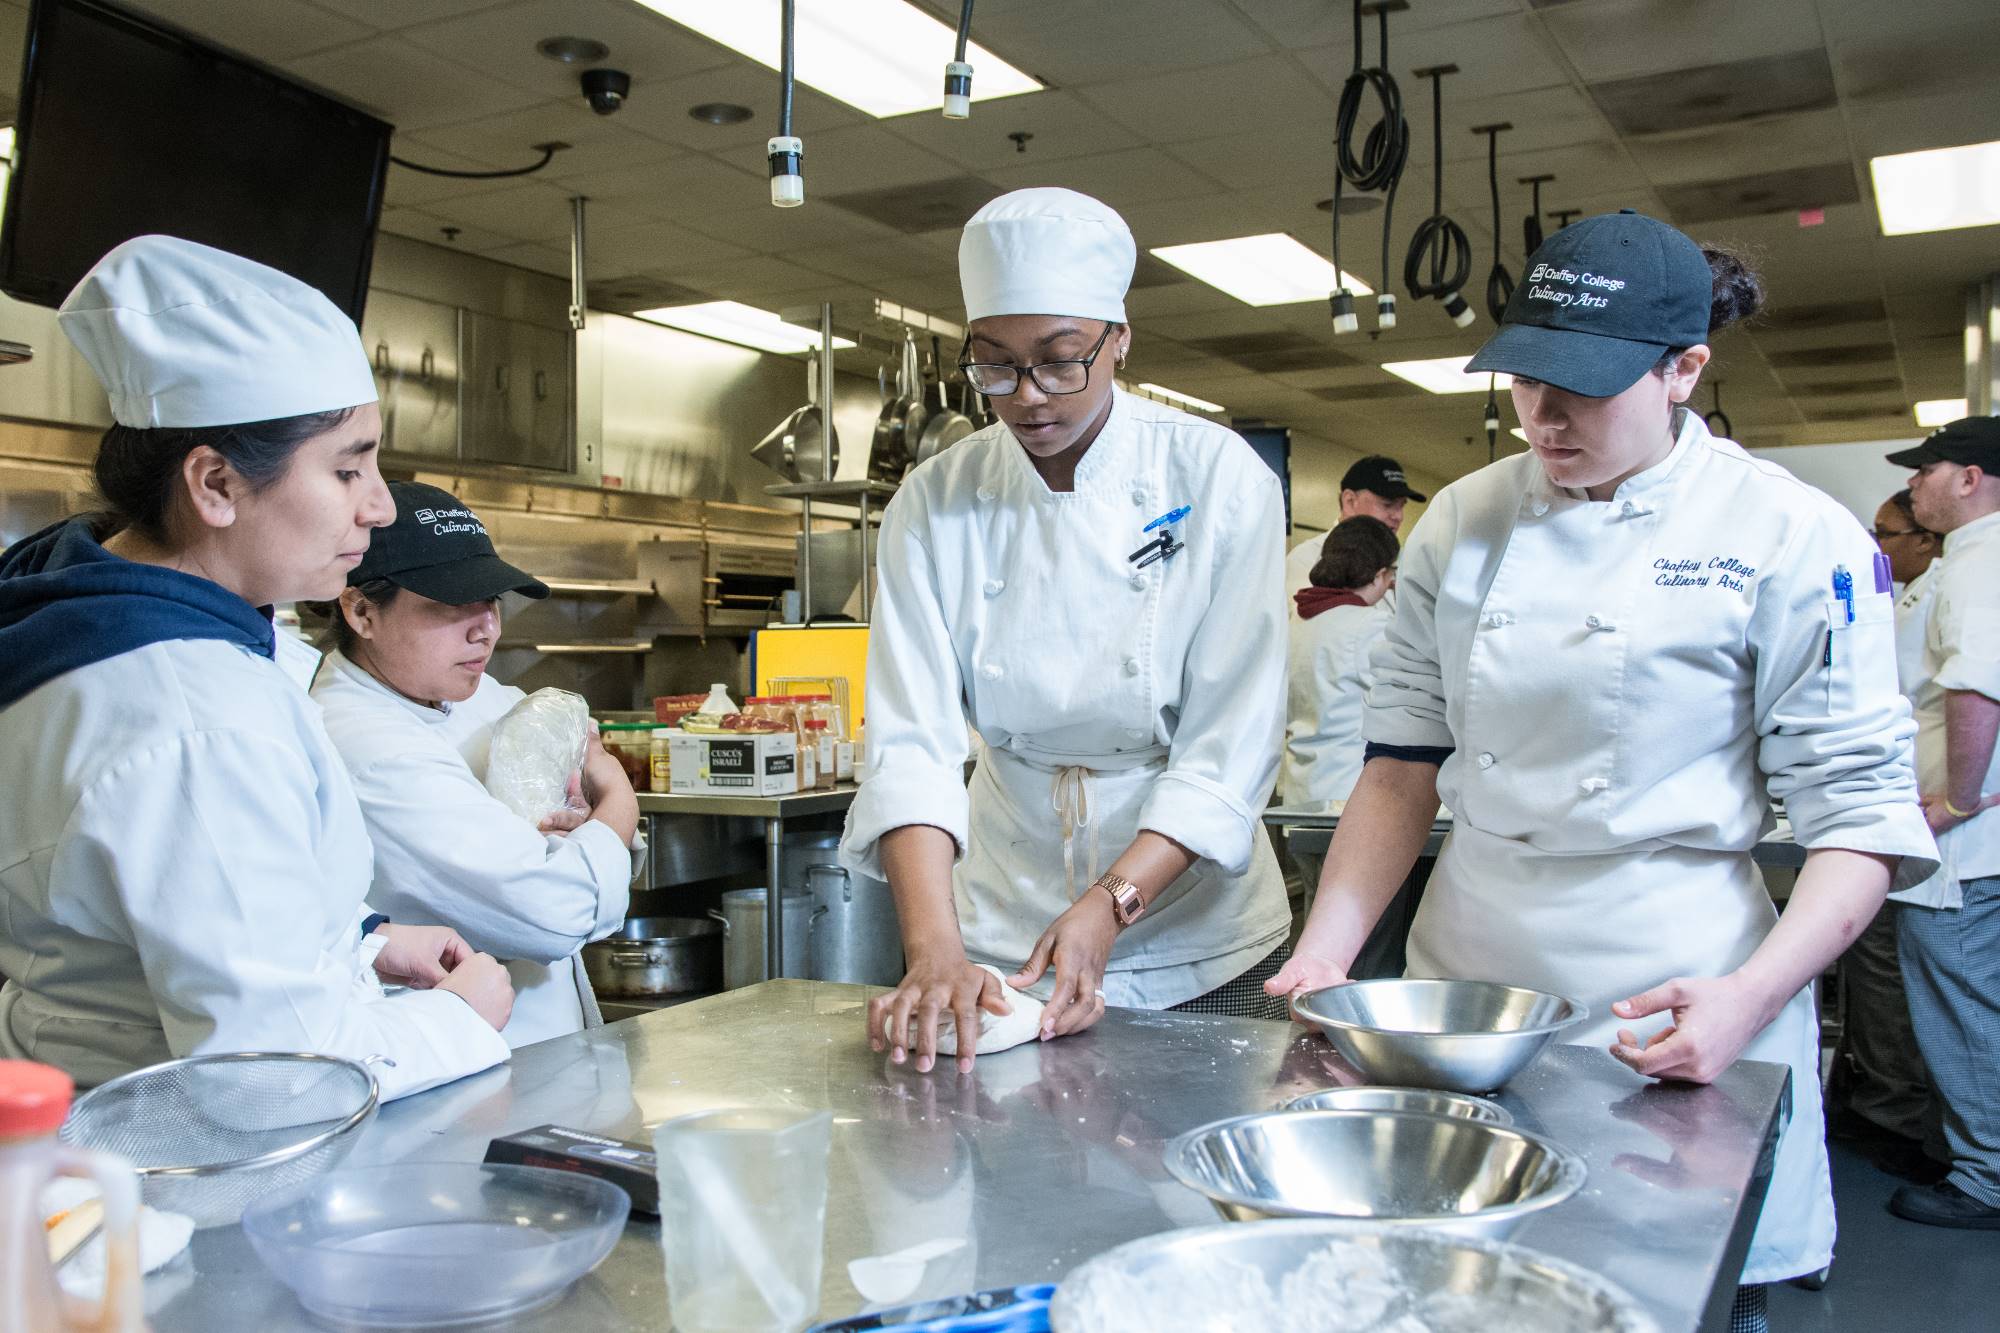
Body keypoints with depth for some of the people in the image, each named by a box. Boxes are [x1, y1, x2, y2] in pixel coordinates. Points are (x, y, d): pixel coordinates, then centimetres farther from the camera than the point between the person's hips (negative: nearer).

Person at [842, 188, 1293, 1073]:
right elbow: (911, 743, -15)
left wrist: (1110, 905, -25)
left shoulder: (1217, 478, -13)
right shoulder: (934, 505, -8)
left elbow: (1230, 745, -15)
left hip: (1194, 933, -1)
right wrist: (934, 950, -28)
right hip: (1004, 937, 1)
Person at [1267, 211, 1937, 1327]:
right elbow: (1406, 769, 5)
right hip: (1463, 996, 4)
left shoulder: (1792, 537, -8)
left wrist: (1750, 996, -22)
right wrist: (1328, 946, -5)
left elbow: (1860, 807, -8)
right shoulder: (1463, 524, 3)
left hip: (1672, 1017, -3)